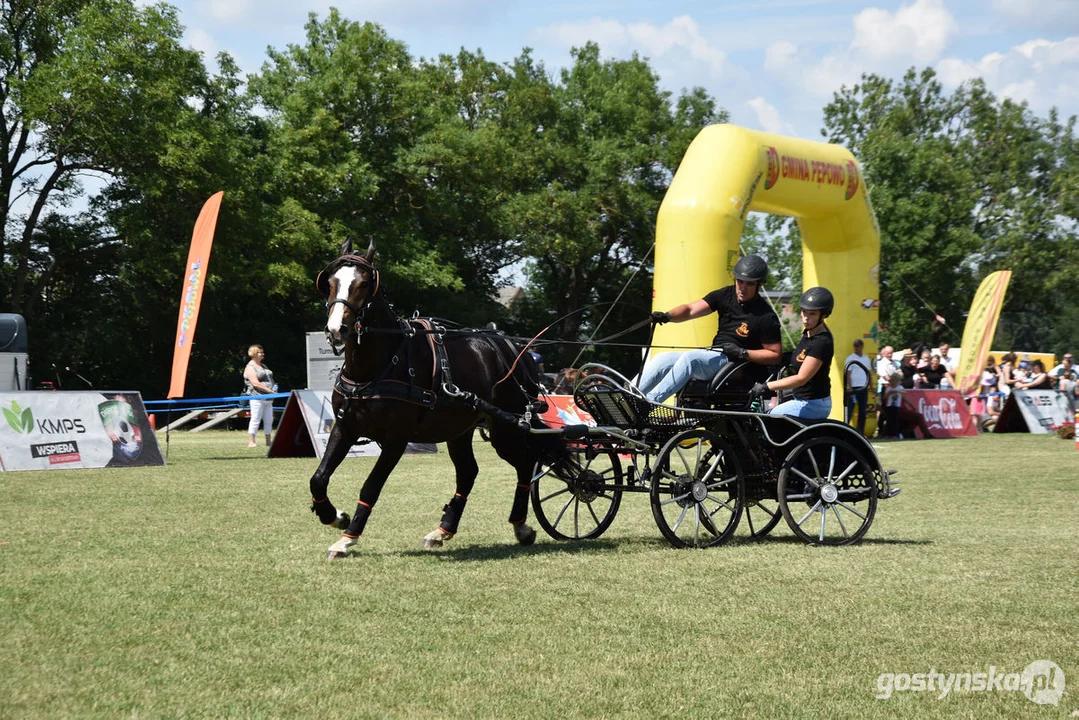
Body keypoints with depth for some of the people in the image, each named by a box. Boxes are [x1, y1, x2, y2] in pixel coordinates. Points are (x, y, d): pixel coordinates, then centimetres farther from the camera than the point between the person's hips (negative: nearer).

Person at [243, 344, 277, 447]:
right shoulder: (250, 368, -7)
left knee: (269, 420, 8)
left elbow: (270, 380, 26)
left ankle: (268, 441, 16)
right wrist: (269, 390, -21)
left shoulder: (263, 366, 20)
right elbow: (255, 383, -17)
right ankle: (251, 442, -5)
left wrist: (274, 387, 3)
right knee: (256, 419, -8)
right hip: (257, 398, -8)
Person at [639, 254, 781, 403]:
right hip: (711, 354, 7)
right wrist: (667, 316, -22)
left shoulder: (766, 317, -10)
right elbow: (691, 309, -3)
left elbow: (775, 355, -6)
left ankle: (650, 401, -37)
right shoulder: (726, 295, 5)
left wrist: (743, 353, -17)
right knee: (663, 359, -9)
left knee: (689, 358, -31)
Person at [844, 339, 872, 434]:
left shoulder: (866, 359, 13)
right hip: (853, 388, -5)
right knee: (850, 410, -8)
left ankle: (861, 431, 14)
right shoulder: (850, 359, -3)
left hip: (864, 388, 5)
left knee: (862, 411, 8)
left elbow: (868, 373, 17)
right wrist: (849, 388, -14)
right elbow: (848, 374, -7)